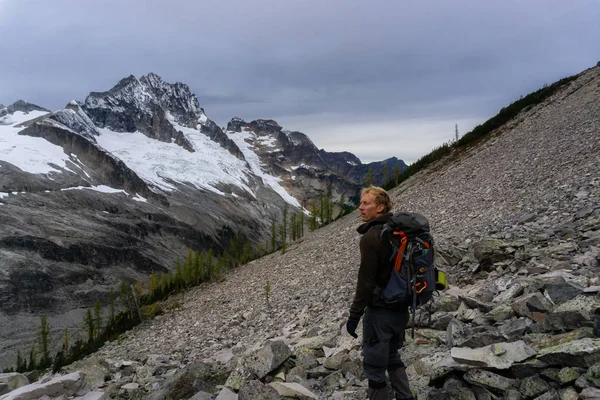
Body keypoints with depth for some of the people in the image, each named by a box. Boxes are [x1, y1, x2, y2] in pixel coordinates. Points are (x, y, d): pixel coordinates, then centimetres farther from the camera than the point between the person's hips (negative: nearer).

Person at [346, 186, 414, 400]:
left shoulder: (370, 236, -19)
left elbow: (366, 281, -21)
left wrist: (354, 314, -13)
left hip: (380, 311, -9)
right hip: (401, 309, 9)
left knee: (374, 366, 4)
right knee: (392, 357, 24)